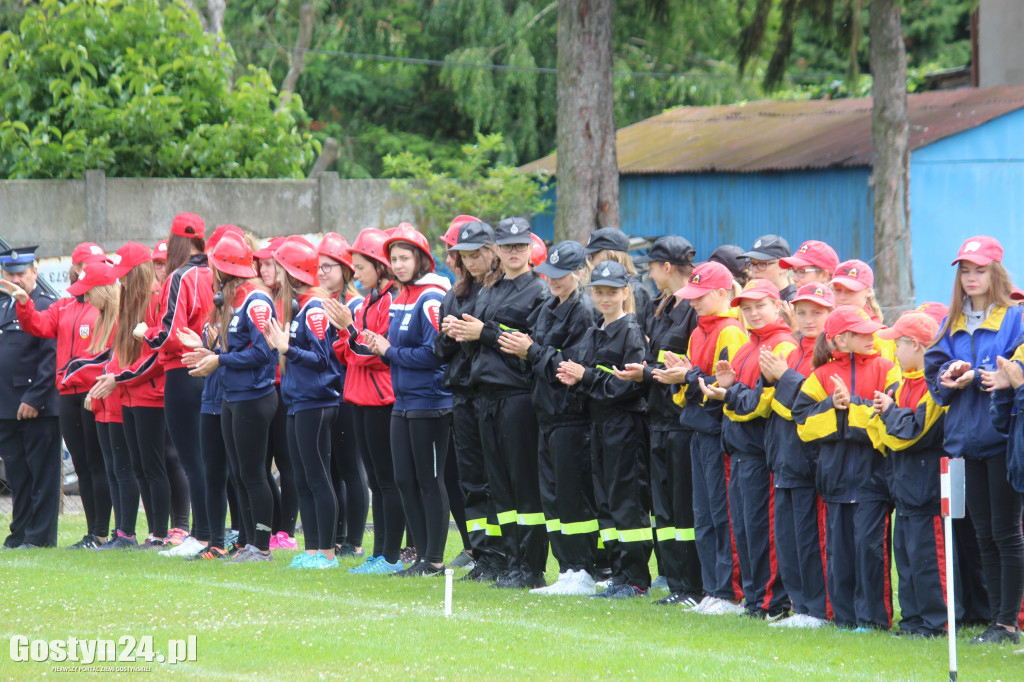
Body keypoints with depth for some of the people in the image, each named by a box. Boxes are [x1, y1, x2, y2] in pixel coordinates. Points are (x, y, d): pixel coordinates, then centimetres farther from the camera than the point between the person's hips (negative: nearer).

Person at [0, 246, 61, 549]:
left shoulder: (48, 305, -6)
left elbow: (52, 357, -12)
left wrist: (34, 399, -16)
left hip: (39, 408, -7)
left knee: (42, 473, -4)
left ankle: (40, 536, -2)